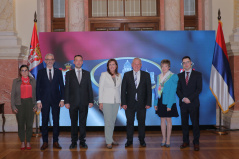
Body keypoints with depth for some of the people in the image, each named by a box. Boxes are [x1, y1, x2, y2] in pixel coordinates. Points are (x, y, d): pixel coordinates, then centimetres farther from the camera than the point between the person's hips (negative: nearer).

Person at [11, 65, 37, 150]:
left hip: (30, 103, 0)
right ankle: (22, 142, 12)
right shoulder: (16, 81, 8)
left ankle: (28, 142, 11)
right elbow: (13, 94, 6)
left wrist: (36, 105, 2)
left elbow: (36, 93, 8)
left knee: (29, 124, 0)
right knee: (21, 124, 2)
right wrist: (13, 106, -1)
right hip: (20, 104, 0)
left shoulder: (33, 80, 9)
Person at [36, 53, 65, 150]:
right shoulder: (41, 72, 5)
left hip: (56, 100, 1)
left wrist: (62, 99, -1)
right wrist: (38, 100, -4)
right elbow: (38, 87, 3)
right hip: (44, 100, -1)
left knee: (56, 121, 3)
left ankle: (55, 142, 11)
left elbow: (62, 86, 6)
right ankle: (45, 142, 11)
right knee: (44, 121, 3)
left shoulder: (58, 72, 7)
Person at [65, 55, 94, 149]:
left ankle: (82, 141, 13)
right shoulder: (69, 74, 5)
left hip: (84, 102, 1)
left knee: (83, 122, 5)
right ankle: (74, 142, 13)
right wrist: (66, 102, -5)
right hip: (73, 102, -1)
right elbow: (67, 88, 2)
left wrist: (91, 101, 0)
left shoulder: (87, 73, 8)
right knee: (73, 122, 5)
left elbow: (89, 88, 7)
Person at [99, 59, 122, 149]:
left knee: (113, 121, 9)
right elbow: (100, 88, -2)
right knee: (108, 121, -6)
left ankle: (110, 139, 20)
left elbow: (120, 88, 14)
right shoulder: (104, 75, -2)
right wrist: (100, 102, -7)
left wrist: (121, 101, 9)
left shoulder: (119, 76, 9)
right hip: (107, 101, -4)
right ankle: (108, 141, -1)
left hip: (116, 101, 4)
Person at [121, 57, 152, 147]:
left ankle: (142, 140, 21)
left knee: (142, 122, 7)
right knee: (129, 122, 5)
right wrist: (123, 103, -6)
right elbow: (123, 90, 2)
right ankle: (129, 140, 17)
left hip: (142, 103, 0)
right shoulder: (127, 75, 4)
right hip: (130, 103, 0)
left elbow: (149, 90, 3)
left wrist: (148, 103, -4)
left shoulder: (146, 75, 4)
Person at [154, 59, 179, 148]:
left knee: (168, 120, 3)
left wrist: (169, 105, -15)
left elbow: (173, 91, -10)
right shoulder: (159, 77, 9)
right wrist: (155, 103, 4)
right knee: (162, 120, 9)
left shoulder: (173, 77, -6)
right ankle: (163, 139, 18)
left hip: (169, 102, -4)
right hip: (160, 101, 5)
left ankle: (168, 140, 10)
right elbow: (157, 90, 10)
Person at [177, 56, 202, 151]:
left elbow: (199, 89, -5)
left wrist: (190, 99, -13)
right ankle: (186, 141, 15)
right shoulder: (180, 75, 10)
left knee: (195, 123, -1)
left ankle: (196, 142, 8)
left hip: (194, 103, -3)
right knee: (184, 124, 6)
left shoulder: (197, 74, 3)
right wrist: (183, 98, -11)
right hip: (183, 104, 3)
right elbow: (178, 89, 6)